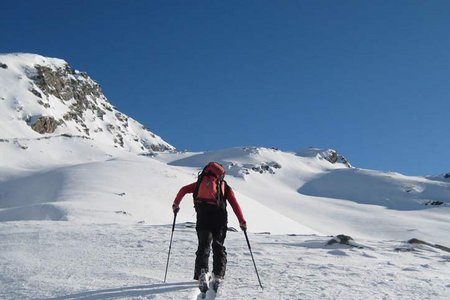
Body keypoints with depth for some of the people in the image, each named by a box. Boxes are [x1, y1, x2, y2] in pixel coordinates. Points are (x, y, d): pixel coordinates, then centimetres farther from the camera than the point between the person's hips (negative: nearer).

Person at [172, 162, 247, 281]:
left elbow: (183, 190, 16)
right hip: (219, 217, 0)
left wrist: (176, 204, 27)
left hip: (203, 216, 0)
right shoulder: (225, 186, 18)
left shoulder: (200, 182, 21)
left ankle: (201, 272, -14)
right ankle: (218, 274, 2)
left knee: (203, 245, 5)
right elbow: (235, 204, 7)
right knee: (218, 246, 12)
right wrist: (242, 221, 6)